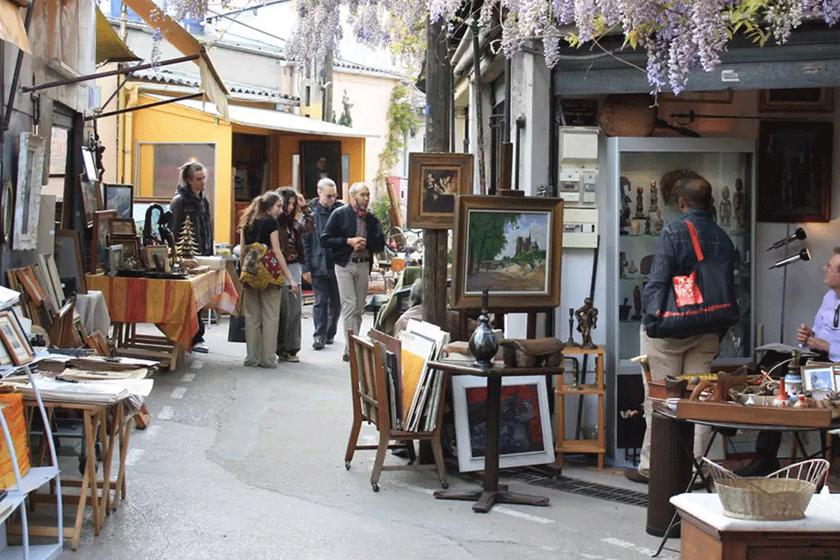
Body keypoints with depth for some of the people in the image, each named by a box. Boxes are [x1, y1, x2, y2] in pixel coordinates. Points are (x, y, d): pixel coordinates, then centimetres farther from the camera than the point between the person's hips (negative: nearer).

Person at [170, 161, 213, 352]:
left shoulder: (202, 200, 16)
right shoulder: (180, 201, -10)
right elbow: (175, 233, -13)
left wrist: (210, 254, 17)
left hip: (202, 255, 8)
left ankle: (194, 337, 16)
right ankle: (196, 338, 1)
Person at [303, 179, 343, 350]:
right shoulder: (311, 212, -1)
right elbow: (304, 241, 0)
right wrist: (306, 267, -5)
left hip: (338, 264, 2)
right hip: (319, 265, -2)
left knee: (336, 302, 9)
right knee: (320, 301, -2)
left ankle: (330, 333, 22)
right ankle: (319, 336, 1)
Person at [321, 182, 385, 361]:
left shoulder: (371, 219, 12)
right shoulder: (339, 214, 0)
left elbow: (380, 244, 12)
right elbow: (325, 239, -4)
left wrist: (366, 244, -8)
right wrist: (349, 241, -14)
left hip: (364, 265, 4)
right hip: (345, 265, -4)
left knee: (359, 309, 6)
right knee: (349, 306, -13)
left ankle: (351, 349, 14)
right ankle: (351, 349, -14)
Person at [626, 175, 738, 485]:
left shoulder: (672, 232, -9)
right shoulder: (723, 238, 7)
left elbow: (657, 282, -15)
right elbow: (729, 289, 11)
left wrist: (649, 321, -6)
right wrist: (719, 334, 18)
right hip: (707, 332, 5)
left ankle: (651, 466, 8)